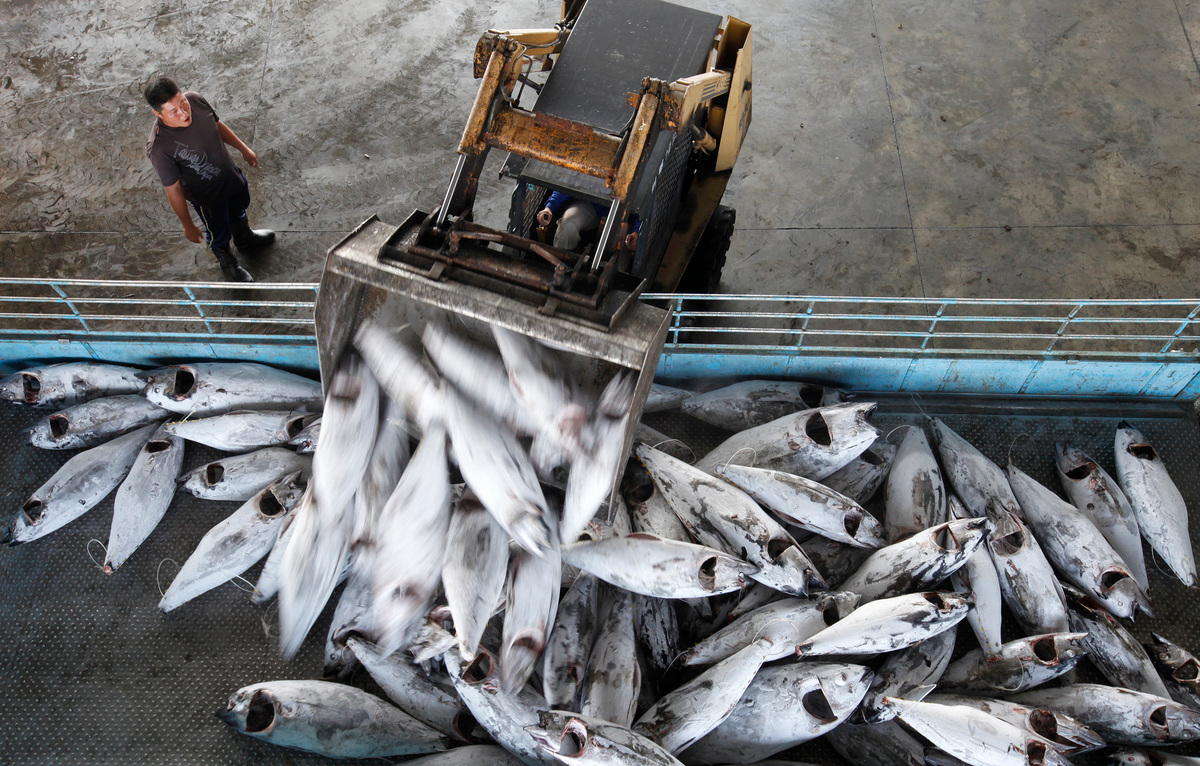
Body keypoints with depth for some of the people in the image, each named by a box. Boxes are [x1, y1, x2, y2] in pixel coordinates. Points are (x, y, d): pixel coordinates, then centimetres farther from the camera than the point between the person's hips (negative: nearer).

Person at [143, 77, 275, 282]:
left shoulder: (195, 99, -25)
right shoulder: (158, 148, -39)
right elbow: (174, 190, -26)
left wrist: (243, 149, 11)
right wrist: (188, 226, -14)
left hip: (231, 174, 5)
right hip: (207, 195, -5)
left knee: (239, 209, 35)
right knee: (219, 234, 23)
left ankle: (245, 239, 69)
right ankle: (227, 263, 57)